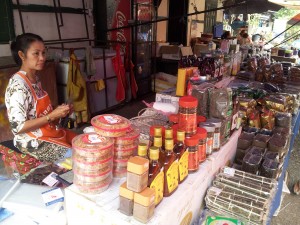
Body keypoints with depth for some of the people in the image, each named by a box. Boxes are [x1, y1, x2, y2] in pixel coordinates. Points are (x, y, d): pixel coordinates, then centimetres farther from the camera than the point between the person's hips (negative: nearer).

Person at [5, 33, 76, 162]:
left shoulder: (35, 79, 5)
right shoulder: (18, 85, -21)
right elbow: (18, 127, -23)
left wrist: (58, 111, -2)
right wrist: (52, 116, -23)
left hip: (49, 132, 8)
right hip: (34, 143, -8)